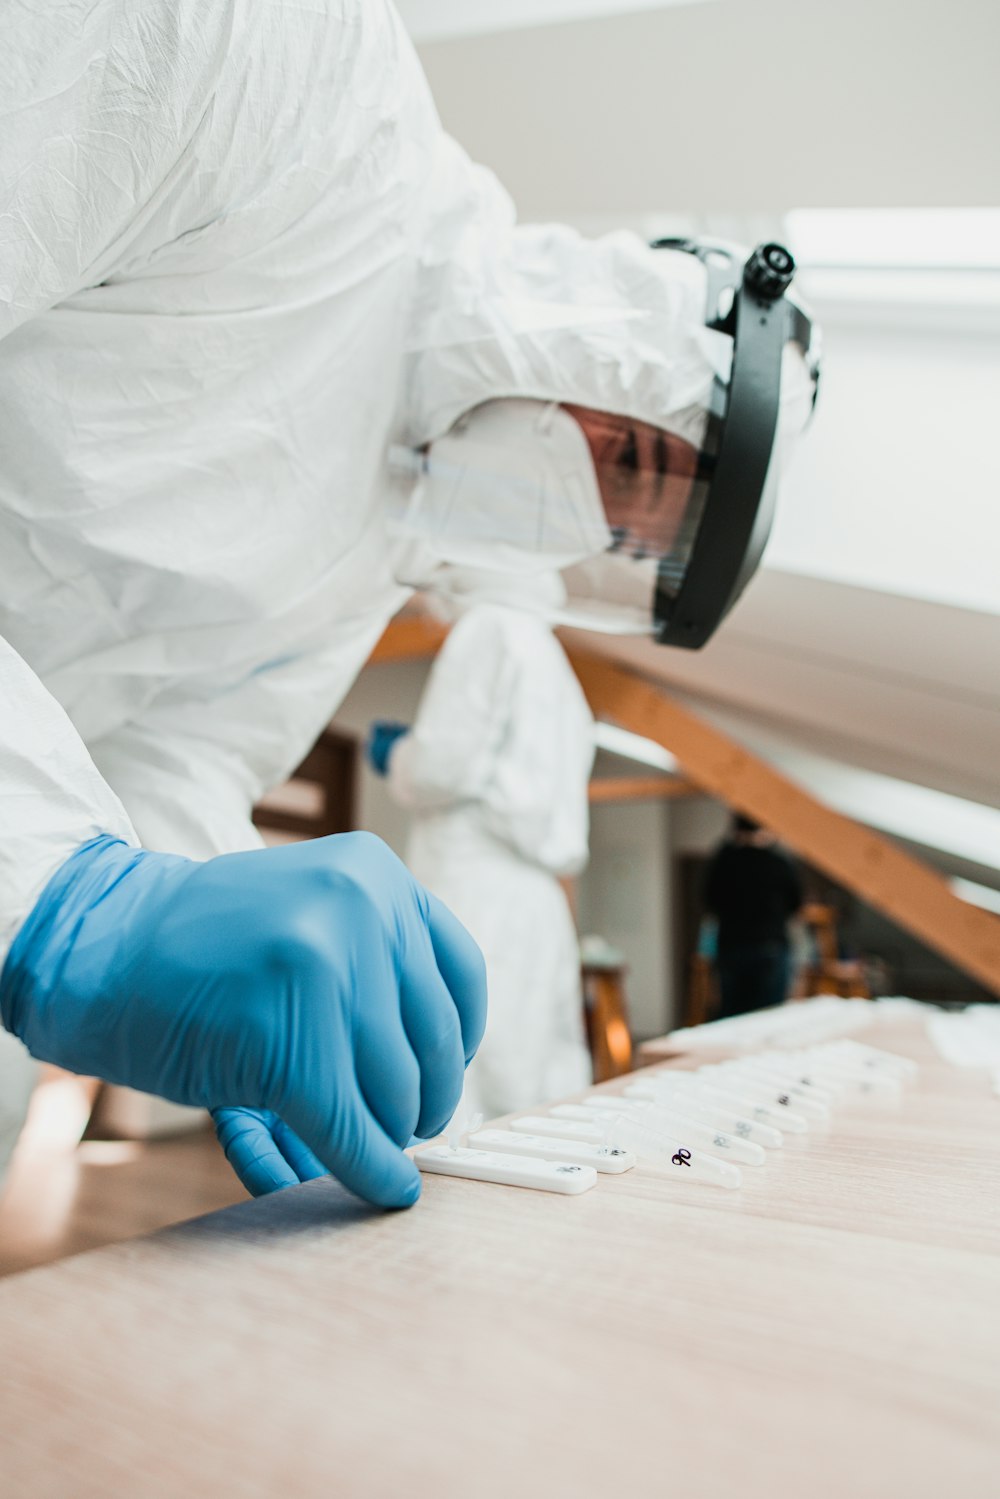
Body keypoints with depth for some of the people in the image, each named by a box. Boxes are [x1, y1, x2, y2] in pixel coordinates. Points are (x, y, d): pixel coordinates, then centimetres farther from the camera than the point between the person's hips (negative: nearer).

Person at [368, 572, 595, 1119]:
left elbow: (443, 763, -13)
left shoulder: (487, 627, -3)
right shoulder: (553, 660, 23)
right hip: (537, 900, 9)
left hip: (475, 896, -9)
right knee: (534, 1106, 8)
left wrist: (396, 755, 7)